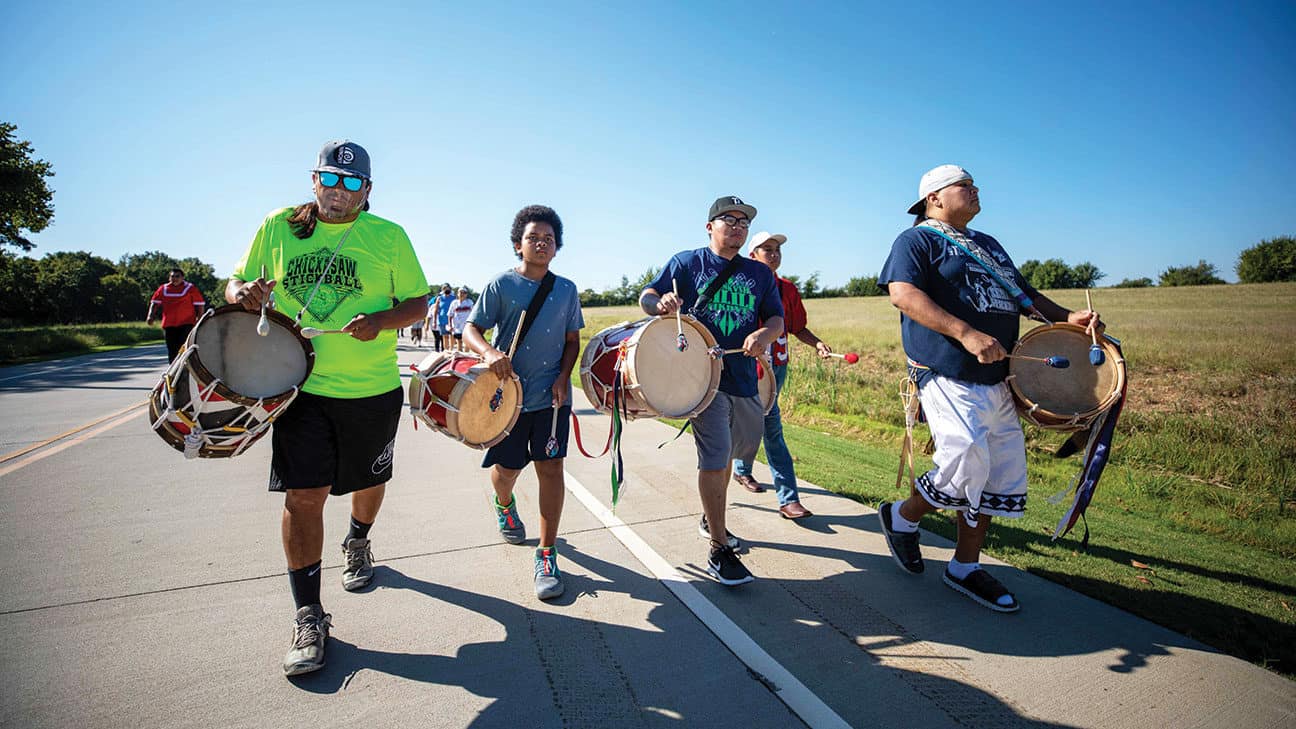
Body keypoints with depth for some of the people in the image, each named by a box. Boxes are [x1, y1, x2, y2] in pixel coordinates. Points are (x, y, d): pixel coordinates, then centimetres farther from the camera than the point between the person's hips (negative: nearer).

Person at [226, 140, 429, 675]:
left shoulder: (388, 236, -2)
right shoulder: (278, 227, 4)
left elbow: (418, 303, 0)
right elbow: (238, 282, 13)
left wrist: (380, 320, -20)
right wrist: (242, 294, -11)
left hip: (372, 389, 0)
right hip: (301, 387, 1)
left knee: (369, 480, 18)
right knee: (302, 495, -4)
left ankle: (357, 543, 51)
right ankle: (309, 616, 10)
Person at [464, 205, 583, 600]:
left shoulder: (566, 290, 6)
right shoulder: (501, 285, -2)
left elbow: (572, 340, 11)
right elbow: (471, 329, -4)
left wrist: (563, 378, -5)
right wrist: (489, 352, -26)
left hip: (551, 395, 1)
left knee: (551, 468, -3)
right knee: (506, 469, 12)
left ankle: (547, 554, 7)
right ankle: (504, 504, 50)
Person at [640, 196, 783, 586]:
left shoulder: (760, 273, 11)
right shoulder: (687, 263, 2)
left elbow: (777, 319, 6)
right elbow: (646, 297, 0)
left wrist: (764, 334, -18)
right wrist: (661, 304, -25)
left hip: (743, 377, 5)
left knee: (726, 454, 19)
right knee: (714, 458, -9)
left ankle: (711, 519, 43)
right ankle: (719, 550, 2)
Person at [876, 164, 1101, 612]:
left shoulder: (988, 246, 25)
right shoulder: (918, 240, 0)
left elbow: (1025, 296, 28)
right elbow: (902, 293, -18)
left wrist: (1067, 318, 8)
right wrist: (966, 333, -27)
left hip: (997, 382, 9)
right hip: (949, 377, -8)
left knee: (999, 477, 9)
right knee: (968, 462, -20)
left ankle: (965, 568, 23)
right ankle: (902, 517, 8)